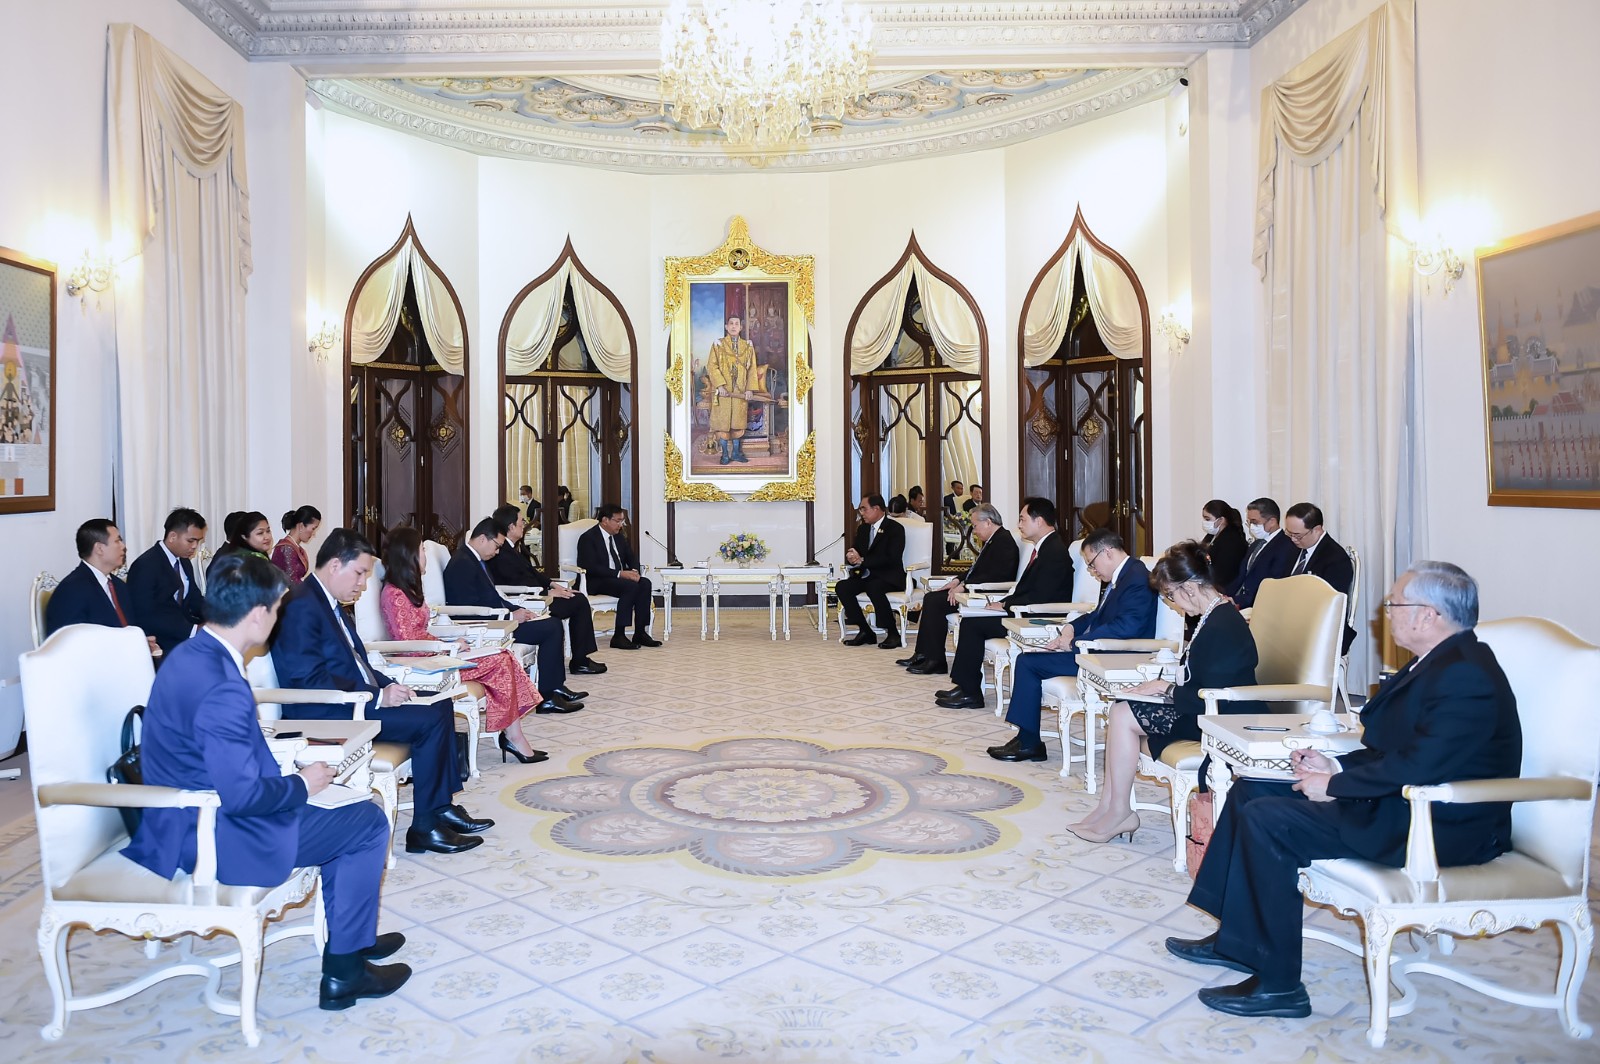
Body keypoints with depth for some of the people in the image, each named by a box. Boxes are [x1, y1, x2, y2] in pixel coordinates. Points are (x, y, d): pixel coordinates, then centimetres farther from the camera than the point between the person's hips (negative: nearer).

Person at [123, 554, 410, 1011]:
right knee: (369, 822, 0)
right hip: (216, 841, -10)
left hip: (188, 820, 10)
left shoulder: (190, 654, 1)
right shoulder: (221, 687, -30)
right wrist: (301, 784, -12)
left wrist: (289, 765, 8)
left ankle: (352, 935, 35)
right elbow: (242, 795, -28)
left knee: (341, 809, 22)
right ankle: (344, 971, 12)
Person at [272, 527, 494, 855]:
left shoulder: (331, 603, 14)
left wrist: (388, 686, 0)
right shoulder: (301, 607, -18)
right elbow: (309, 679, -25)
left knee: (440, 705, 5)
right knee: (429, 721, -19)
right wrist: (377, 697, -23)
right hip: (326, 715, -10)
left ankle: (442, 807, 6)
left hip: (353, 699, 10)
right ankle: (424, 827, -9)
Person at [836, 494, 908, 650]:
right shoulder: (863, 528, 15)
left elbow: (892, 559, -20)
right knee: (842, 586, -20)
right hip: (867, 575, 7)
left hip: (889, 577, -7)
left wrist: (862, 560, -21)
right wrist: (851, 558, -11)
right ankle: (865, 632, -13)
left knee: (874, 588, -38)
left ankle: (893, 634, -23)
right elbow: (854, 551, 16)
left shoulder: (895, 528, -8)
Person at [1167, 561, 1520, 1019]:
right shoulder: (1440, 663, 11)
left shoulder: (1465, 677, -22)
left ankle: (1278, 984, -9)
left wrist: (1334, 786, -18)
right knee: (1250, 791, 6)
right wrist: (1336, 766, 1)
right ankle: (1235, 939, 12)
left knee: (1266, 819, -20)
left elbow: (1418, 765, -29)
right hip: (1402, 802, 11)